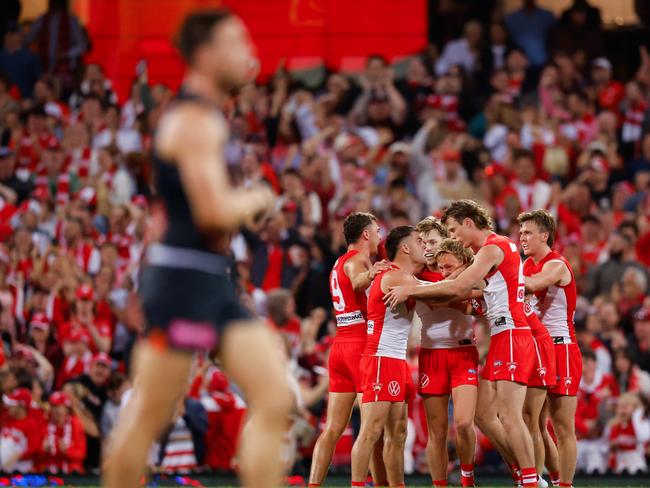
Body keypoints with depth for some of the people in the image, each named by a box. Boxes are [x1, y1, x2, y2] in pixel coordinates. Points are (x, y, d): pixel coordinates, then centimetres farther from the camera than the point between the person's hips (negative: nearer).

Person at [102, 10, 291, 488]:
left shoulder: (206, 117, 18)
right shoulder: (196, 120, -14)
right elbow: (213, 210, -24)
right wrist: (256, 200, -5)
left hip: (215, 282, 10)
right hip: (184, 280, -10)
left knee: (275, 399, 0)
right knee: (149, 415, -1)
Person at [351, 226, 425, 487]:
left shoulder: (402, 276, 17)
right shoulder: (396, 277, -14)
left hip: (396, 362, 10)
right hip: (382, 360, -10)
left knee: (397, 432, 11)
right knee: (371, 431, -12)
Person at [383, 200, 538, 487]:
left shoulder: (493, 248, -11)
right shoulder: (497, 247, 21)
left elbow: (457, 287, -20)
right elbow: (464, 291, 19)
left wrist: (410, 290, -14)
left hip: (512, 337, -10)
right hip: (501, 338, 10)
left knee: (510, 418, -11)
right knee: (484, 414, 9)